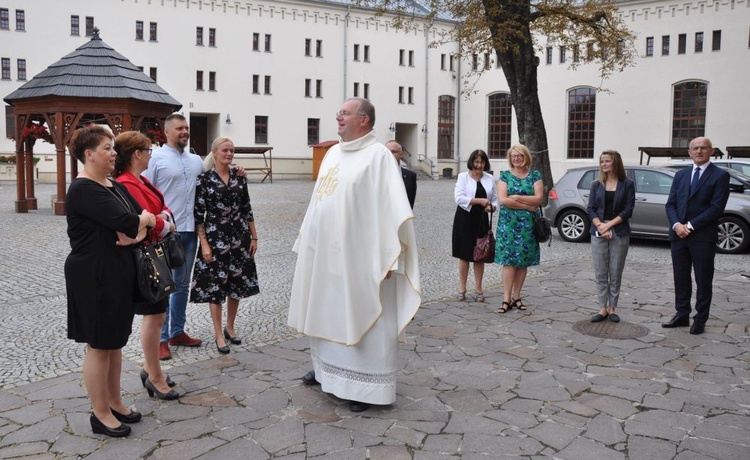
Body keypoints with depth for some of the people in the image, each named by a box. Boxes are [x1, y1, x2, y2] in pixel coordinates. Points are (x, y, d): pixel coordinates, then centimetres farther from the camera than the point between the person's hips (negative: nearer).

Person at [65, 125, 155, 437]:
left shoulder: (114, 186, 12)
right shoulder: (83, 189, -16)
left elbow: (144, 216, 6)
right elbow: (125, 221, -26)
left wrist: (138, 230, -16)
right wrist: (144, 220, -6)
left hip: (119, 273, 9)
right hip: (94, 277, -9)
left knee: (115, 341, 16)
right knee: (99, 345, 3)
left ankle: (115, 403, 29)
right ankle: (100, 414, 16)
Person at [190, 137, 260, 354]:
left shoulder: (239, 178, 5)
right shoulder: (204, 179, -6)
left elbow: (247, 210, 9)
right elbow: (198, 215, -7)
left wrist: (254, 237, 7)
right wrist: (204, 243, -12)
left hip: (239, 236, 4)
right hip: (215, 237, -4)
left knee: (237, 283, 10)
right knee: (215, 285, 2)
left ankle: (230, 327, 28)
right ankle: (219, 334, 14)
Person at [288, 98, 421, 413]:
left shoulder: (378, 155, -11)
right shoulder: (333, 153, 13)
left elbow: (390, 207, -17)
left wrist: (387, 257, -22)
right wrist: (309, 241, 17)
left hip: (359, 254, -8)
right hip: (326, 252, 8)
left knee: (361, 316, 1)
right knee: (327, 312, 18)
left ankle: (366, 384, 11)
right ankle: (327, 366, 35)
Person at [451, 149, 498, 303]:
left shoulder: (490, 179, 9)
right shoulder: (463, 177, -1)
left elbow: (495, 198, 13)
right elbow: (459, 198, -13)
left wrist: (492, 206, -10)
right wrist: (479, 201, -21)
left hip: (481, 220, 3)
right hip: (465, 219, -2)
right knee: (464, 255, 3)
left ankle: (478, 289, 15)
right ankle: (462, 289, 13)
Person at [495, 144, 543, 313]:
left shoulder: (535, 175, 7)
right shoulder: (505, 175, 4)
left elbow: (539, 198, -5)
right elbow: (503, 200, -9)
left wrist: (516, 197, -11)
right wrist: (528, 205, -10)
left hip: (527, 224, 1)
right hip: (508, 222, -1)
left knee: (523, 261, 4)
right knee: (508, 260, -5)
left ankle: (516, 296, 13)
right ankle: (507, 299, -3)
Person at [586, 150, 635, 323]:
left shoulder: (627, 184, 1)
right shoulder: (597, 185, 9)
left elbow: (628, 210, -5)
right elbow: (590, 209, 3)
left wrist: (609, 224, -13)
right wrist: (600, 226, -13)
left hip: (619, 233, -2)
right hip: (598, 233, 2)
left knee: (615, 273, 2)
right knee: (600, 273, 2)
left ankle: (612, 308, 11)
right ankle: (602, 308, 9)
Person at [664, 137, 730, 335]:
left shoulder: (720, 176, -3)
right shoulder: (681, 175, 13)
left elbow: (716, 208, -12)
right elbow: (670, 204, 8)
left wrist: (690, 226, -15)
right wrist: (676, 225, -10)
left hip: (703, 237, -5)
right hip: (678, 235, 5)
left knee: (703, 280, 4)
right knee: (681, 279, 10)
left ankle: (700, 320, 13)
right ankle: (682, 315, 21)